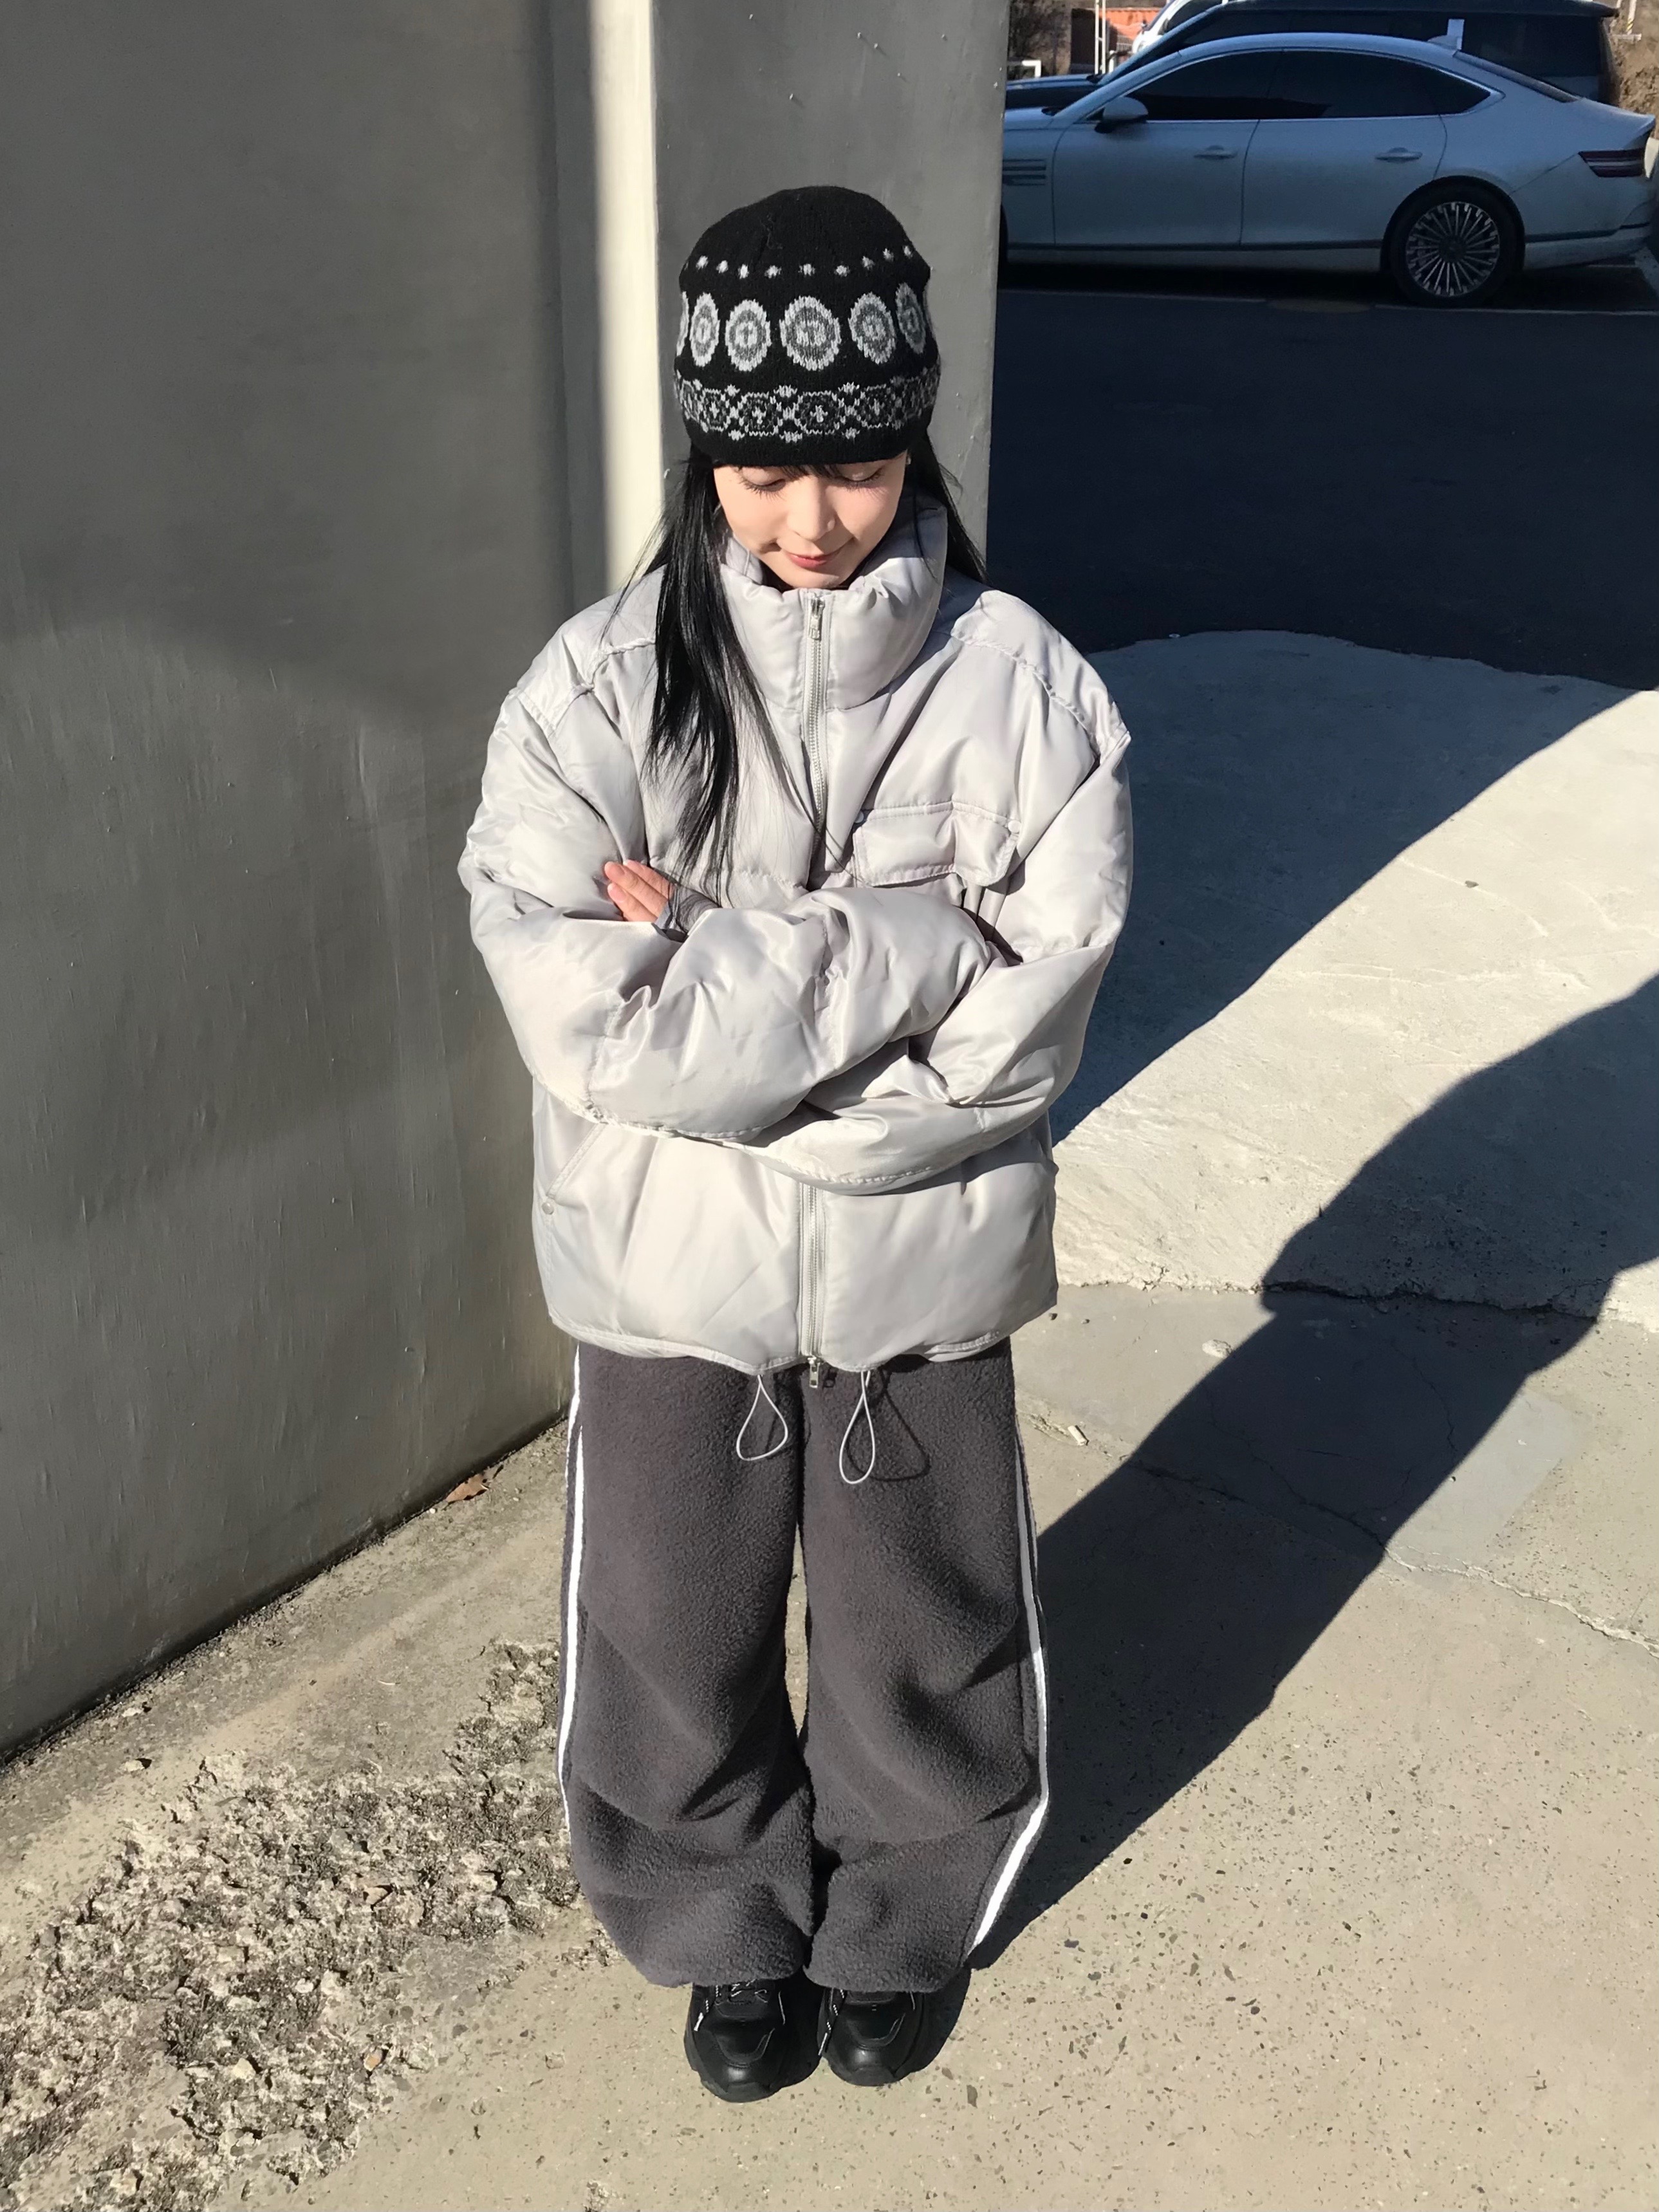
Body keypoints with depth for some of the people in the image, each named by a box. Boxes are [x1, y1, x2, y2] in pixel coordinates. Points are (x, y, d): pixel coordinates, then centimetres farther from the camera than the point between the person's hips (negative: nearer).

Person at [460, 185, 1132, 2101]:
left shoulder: (1022, 688, -13)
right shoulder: (600, 688, -12)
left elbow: (1010, 1045, -17)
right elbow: (593, 1028, -22)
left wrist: (719, 995, -20)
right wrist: (907, 943, -22)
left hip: (919, 1287, 0)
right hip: (669, 1288, 1)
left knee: (919, 1640, 20)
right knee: (680, 1643, 19)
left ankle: (892, 1925, 51)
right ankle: (730, 1927, 50)